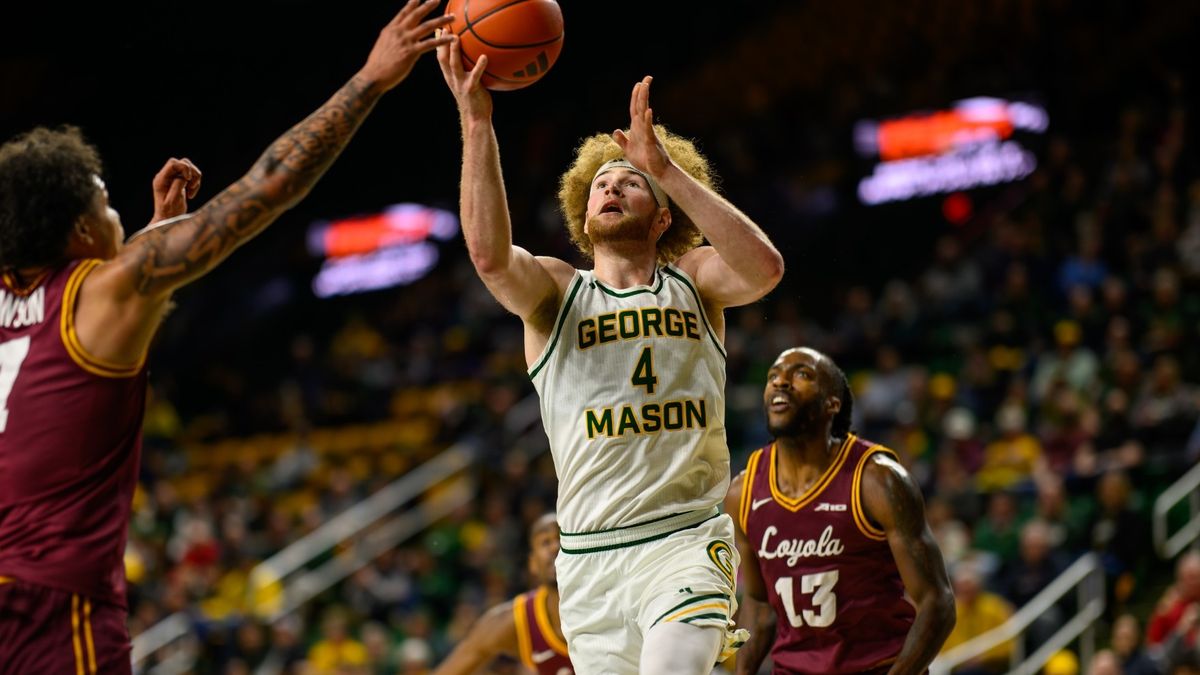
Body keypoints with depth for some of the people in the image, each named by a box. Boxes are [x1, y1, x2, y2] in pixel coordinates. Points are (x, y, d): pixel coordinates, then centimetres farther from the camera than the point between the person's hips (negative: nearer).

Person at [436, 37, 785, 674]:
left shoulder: (691, 281, 8)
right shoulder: (554, 290, 6)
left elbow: (764, 268, -15)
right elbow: (489, 253, -16)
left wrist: (667, 169, -18)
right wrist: (476, 124, -25)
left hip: (686, 542, -1)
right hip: (590, 555, 2)